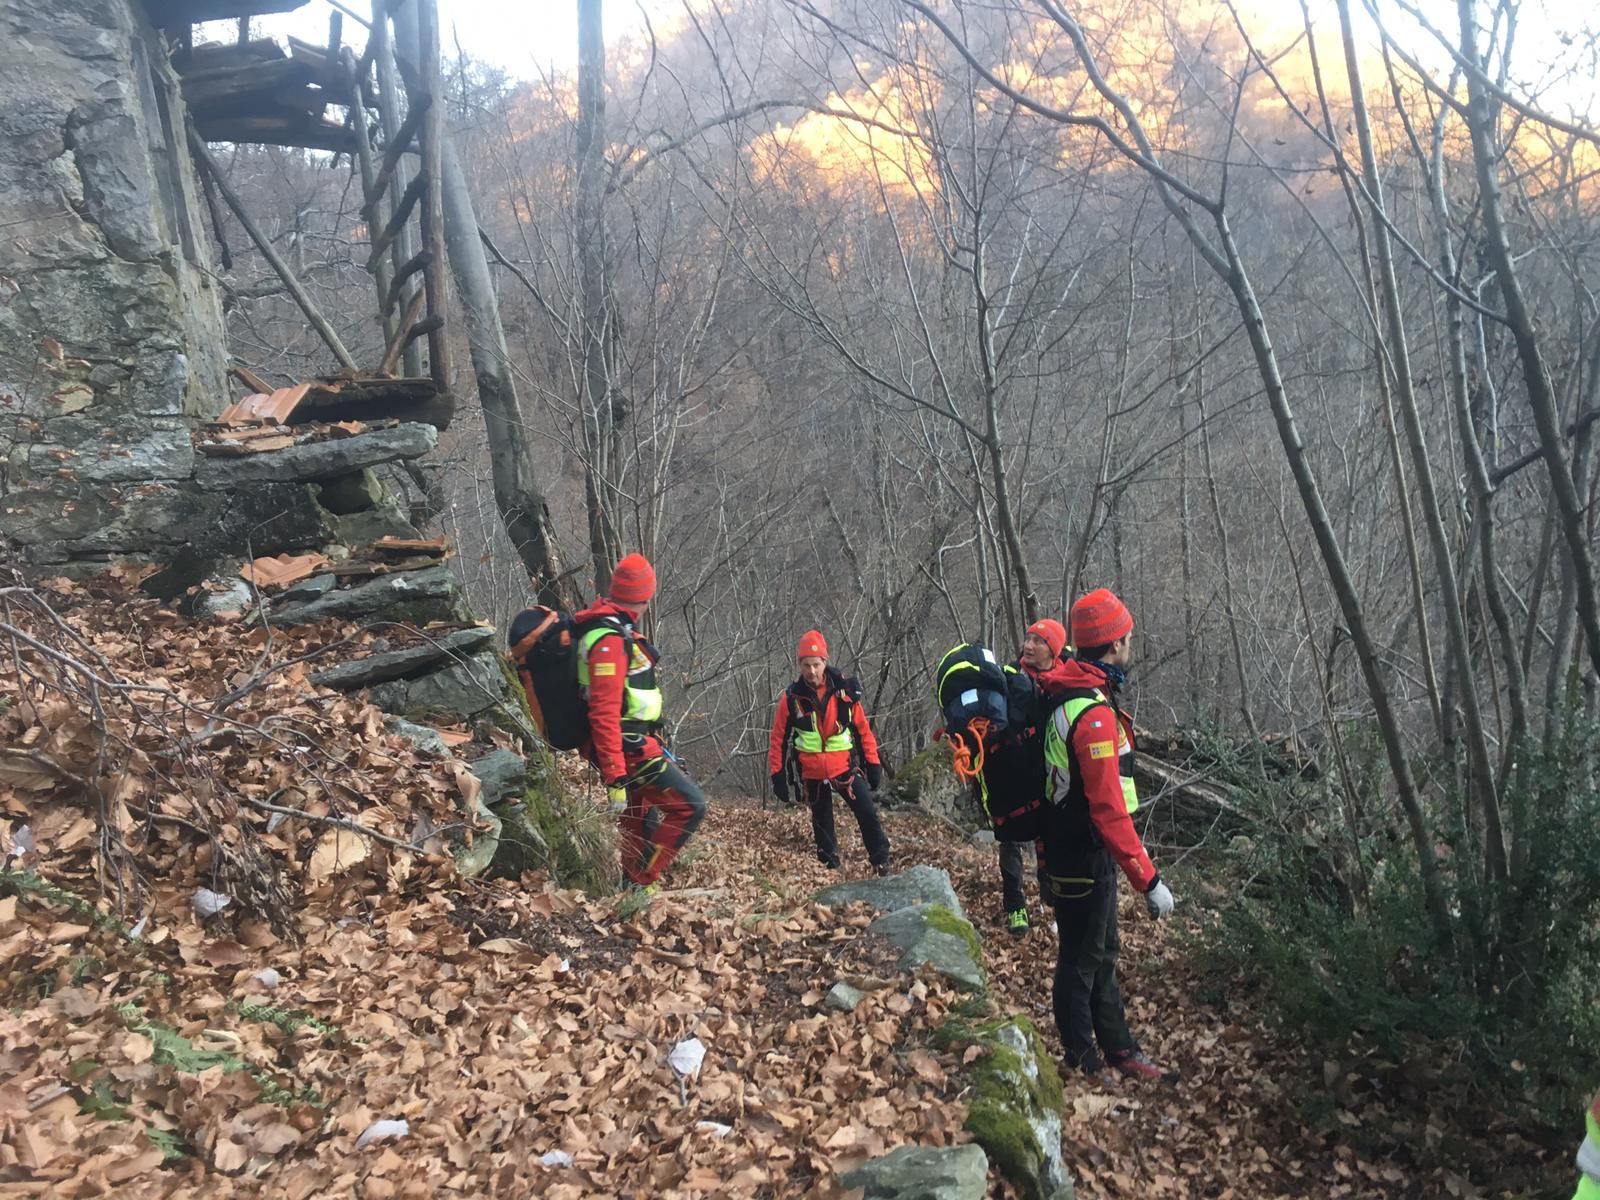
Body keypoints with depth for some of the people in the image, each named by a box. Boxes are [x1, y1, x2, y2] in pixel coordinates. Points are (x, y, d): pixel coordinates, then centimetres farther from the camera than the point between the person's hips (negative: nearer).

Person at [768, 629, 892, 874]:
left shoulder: (844, 691, -6)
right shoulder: (791, 697, -7)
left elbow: (863, 729, 2)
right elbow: (778, 739, 1)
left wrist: (873, 764, 1)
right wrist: (778, 775, 0)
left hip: (845, 767, 0)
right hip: (813, 774, 0)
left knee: (868, 814, -6)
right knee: (822, 824, 12)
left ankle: (882, 864, 7)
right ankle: (830, 868, 26)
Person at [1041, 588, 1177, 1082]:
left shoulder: (1073, 697, 6)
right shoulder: (1096, 715, -26)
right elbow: (1109, 810, -29)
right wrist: (1148, 880, -24)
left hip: (1077, 851, 10)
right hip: (1084, 860, -10)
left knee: (1102, 954, 20)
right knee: (1081, 962, 5)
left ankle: (1121, 1051, 34)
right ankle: (1082, 1065, 21)